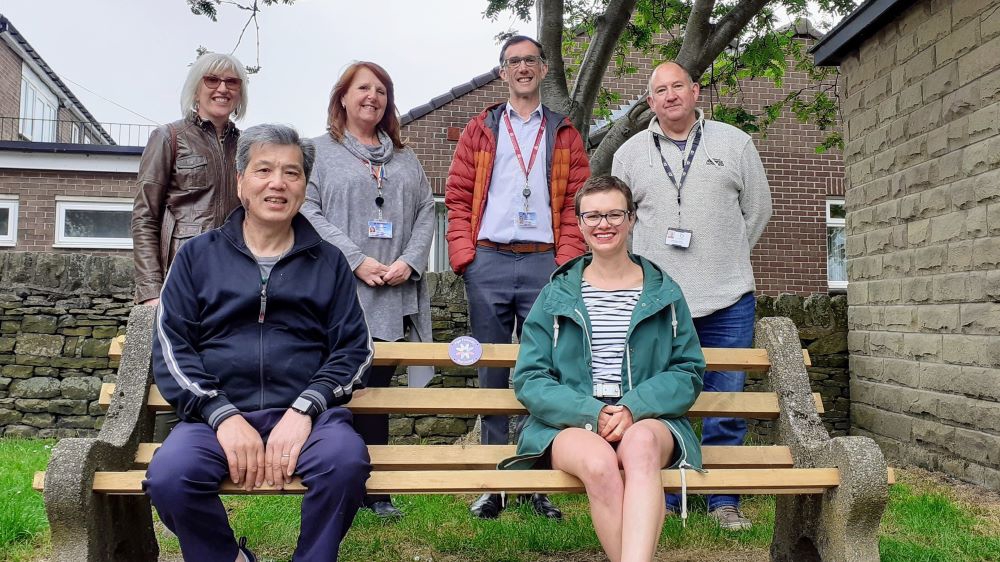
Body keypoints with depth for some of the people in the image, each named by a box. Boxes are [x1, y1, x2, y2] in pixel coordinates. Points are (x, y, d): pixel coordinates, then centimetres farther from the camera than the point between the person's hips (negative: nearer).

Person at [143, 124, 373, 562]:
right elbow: (171, 348, 6)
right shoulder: (198, 256, 15)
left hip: (305, 412, 0)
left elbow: (354, 348, 8)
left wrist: (304, 409, -10)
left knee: (347, 460, -32)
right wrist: (223, 415, -10)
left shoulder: (328, 262, 15)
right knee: (169, 477, -30)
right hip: (216, 413, 1)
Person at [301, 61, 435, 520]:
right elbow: (308, 211, -4)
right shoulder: (319, 152, 8)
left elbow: (426, 212, 13)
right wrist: (356, 261, -14)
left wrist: (410, 261, -5)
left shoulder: (405, 159, 21)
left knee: (378, 388, 7)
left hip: (394, 298, 4)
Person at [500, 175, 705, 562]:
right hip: (569, 424, 0)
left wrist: (634, 407, -10)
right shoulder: (556, 295, 12)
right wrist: (592, 413, -11)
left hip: (647, 419, 1)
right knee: (599, 462, -35)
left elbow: (688, 371, 10)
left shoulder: (664, 293, 14)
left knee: (641, 441, -36)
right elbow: (529, 380, 6)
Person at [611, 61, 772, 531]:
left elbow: (757, 209, 16)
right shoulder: (630, 153, 10)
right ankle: (663, 498, 17)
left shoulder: (734, 143, 8)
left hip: (727, 299, 0)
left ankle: (724, 499, 19)